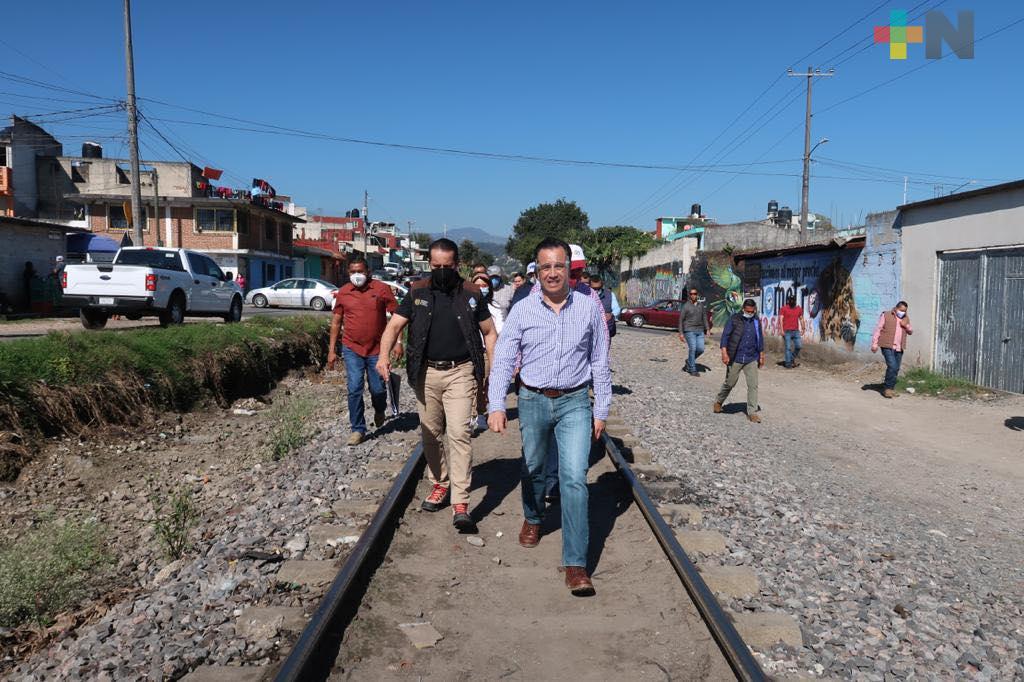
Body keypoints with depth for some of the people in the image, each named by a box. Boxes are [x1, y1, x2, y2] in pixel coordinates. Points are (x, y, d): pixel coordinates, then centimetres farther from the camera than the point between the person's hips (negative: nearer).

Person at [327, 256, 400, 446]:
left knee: (378, 389, 6)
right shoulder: (343, 293, 3)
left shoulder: (382, 289, -4)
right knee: (354, 390, -3)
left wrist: (398, 342, -8)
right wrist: (332, 350, 8)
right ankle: (358, 430, 10)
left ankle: (379, 411, 40)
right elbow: (336, 322, 10)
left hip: (377, 349, -1)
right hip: (352, 349, 1)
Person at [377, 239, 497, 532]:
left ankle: (460, 504, -9)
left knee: (459, 434, -11)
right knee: (431, 434, 13)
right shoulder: (417, 292, 4)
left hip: (460, 372, -2)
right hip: (426, 373, 3)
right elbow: (395, 325, -3)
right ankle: (440, 484, 32)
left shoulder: (471, 294, 2)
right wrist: (384, 355, -22)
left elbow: (489, 333, 8)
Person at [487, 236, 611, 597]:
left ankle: (576, 564, -4)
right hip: (533, 401, 2)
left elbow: (600, 362, 4)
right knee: (533, 469, 19)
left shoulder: (589, 307, -2)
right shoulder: (522, 310, -3)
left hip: (574, 403, -1)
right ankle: (532, 519, 49)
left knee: (574, 478, -10)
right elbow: (503, 359, -7)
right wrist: (496, 405, -20)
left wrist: (601, 410, 4)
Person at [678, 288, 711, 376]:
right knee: (692, 348, -10)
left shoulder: (701, 305, 10)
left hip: (700, 330, 5)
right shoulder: (686, 306, -4)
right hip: (689, 330, -5)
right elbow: (681, 320, -4)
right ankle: (692, 370, 0)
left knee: (701, 349, -2)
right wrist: (681, 333, -8)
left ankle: (689, 361, 23)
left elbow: (705, 317, 15)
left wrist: (707, 329, 5)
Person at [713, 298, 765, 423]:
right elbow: (725, 336, -8)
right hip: (735, 359, -3)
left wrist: (761, 356, 17)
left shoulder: (756, 322, 7)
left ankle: (752, 412, 4)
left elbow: (760, 339, 16)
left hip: (751, 359, 3)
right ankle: (718, 402, 32)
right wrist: (724, 353, -16)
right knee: (729, 383, 8)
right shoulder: (734, 319, -6)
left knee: (753, 385, -2)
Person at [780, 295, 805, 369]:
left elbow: (801, 319, 18)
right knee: (788, 348, -3)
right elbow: (781, 319, -8)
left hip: (796, 331, 4)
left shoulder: (799, 309, 10)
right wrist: (782, 330, -16)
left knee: (799, 346, 0)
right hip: (787, 332, -4)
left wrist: (803, 328, 12)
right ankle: (788, 363, 2)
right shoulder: (784, 309, -3)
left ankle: (792, 358, 23)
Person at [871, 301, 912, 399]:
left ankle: (890, 389, 17)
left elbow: (911, 332, 21)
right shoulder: (886, 315, -1)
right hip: (887, 346, -6)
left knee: (896, 369, 7)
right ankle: (888, 389, -7)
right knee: (892, 366, -17)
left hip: (899, 348, 6)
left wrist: (906, 326, -2)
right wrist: (874, 344, -10)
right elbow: (878, 329, -4)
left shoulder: (906, 318, 15)